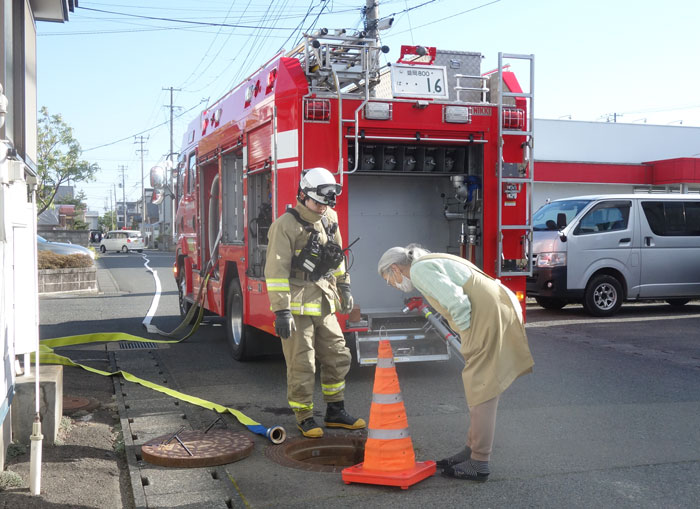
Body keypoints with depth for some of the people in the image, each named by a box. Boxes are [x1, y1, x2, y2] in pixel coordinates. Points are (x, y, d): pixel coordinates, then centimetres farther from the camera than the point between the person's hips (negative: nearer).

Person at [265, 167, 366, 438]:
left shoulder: (329, 221, 9)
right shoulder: (286, 225, -14)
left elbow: (337, 256, 23)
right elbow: (276, 271, -18)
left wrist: (344, 288, 20)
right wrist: (281, 311, -22)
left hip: (324, 305, 8)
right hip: (297, 306, -7)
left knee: (338, 358, 12)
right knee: (302, 365, 0)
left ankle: (335, 412, 26)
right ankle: (305, 418, 14)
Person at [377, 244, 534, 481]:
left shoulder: (420, 269, -7)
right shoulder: (433, 264, 24)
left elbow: (457, 301, -19)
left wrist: (468, 335, -6)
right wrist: (470, 342, 18)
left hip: (489, 317, -10)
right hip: (495, 309, 10)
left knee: (482, 389, -5)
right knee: (479, 388, 16)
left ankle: (479, 464, 1)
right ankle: (472, 450, 25)